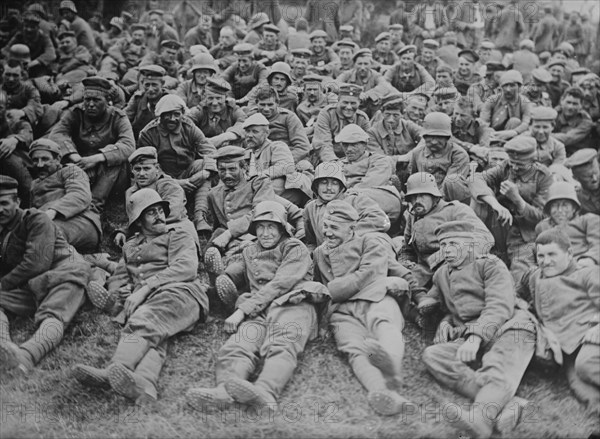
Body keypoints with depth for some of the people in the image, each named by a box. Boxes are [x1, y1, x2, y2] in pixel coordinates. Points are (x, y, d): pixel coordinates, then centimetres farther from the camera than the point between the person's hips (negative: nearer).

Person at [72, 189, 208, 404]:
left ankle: (113, 372, -60)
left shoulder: (179, 236, 20)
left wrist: (146, 288, -9)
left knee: (145, 323, -35)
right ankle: (145, 384, -63)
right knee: (151, 334, -34)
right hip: (144, 304, 3)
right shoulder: (130, 246, 36)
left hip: (178, 291, -2)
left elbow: (186, 268, 1)